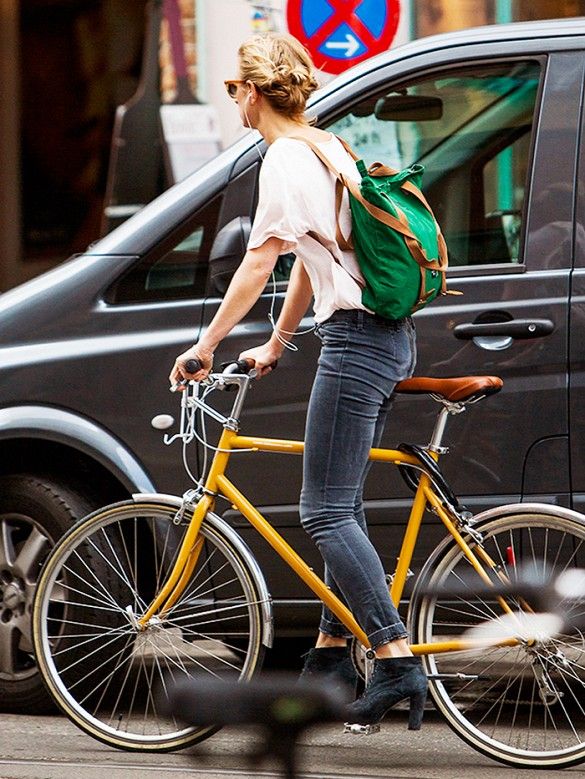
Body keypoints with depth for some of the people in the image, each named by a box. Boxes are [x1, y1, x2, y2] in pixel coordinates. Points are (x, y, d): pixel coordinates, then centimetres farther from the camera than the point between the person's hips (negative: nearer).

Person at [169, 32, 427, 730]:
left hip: (355, 341, -10)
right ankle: (331, 653, 18)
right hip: (390, 338, 10)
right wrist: (276, 344, 27)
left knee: (326, 512, -10)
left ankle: (397, 663, -17)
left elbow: (259, 264, -14)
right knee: (340, 507, 14)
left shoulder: (286, 158, -10)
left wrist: (206, 345, -9)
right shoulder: (329, 148, 19)